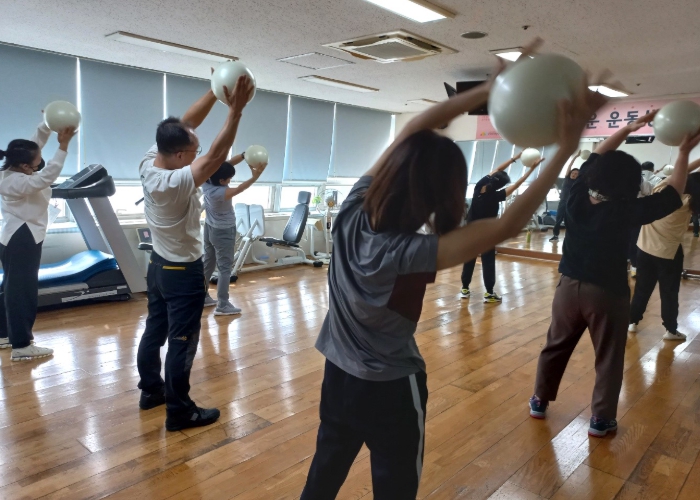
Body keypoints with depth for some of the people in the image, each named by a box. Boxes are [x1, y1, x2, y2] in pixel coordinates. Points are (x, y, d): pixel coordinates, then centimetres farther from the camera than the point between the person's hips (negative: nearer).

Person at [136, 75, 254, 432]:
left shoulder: (149, 162, -6)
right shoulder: (177, 183, -29)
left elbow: (187, 122, -2)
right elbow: (216, 156, -33)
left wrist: (215, 91, -5)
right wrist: (236, 110, -34)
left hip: (158, 264, 9)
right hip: (184, 271, -9)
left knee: (154, 331, 19)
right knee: (182, 341, 1)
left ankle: (151, 390, 36)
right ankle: (179, 412, 12)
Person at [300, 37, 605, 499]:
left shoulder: (354, 209, -16)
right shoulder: (408, 253, -32)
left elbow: (418, 126, -12)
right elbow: (505, 227, -32)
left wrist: (491, 88, -14)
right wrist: (567, 149, -28)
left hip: (337, 375, 6)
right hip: (390, 390, -6)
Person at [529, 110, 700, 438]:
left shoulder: (578, 196, -7)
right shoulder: (627, 211, -17)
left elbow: (597, 158, 7)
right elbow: (673, 195, -3)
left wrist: (629, 128, 10)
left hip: (570, 286, 4)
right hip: (608, 294, -4)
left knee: (556, 346, 16)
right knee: (608, 357, 12)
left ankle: (540, 400, 28)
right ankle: (601, 418, 21)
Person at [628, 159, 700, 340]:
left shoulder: (661, 189, -4)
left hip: (645, 249, 4)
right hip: (669, 253, -4)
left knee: (641, 289, 14)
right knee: (669, 293, 8)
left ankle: (632, 321, 21)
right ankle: (671, 330, 16)